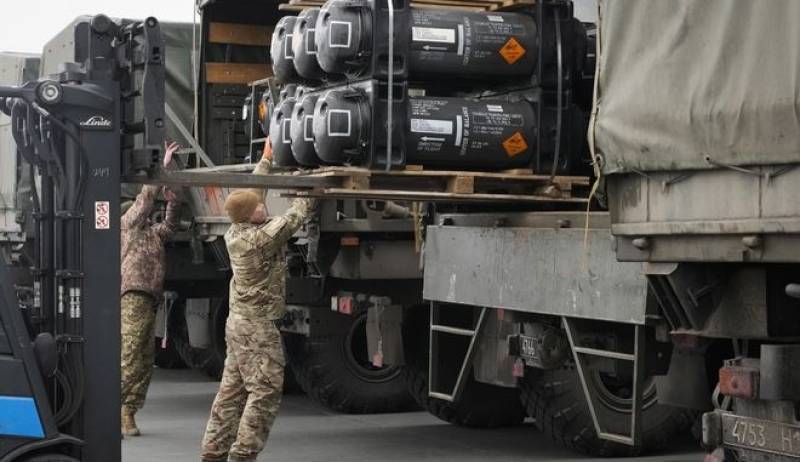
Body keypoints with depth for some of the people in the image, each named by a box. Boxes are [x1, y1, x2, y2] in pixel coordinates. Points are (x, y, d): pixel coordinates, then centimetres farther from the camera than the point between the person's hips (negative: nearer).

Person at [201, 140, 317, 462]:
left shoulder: (234, 233, 5)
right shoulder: (262, 238, -19)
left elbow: (249, 192, 17)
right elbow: (297, 214, -12)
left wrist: (266, 159, 25)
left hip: (239, 323, 9)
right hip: (258, 327, -9)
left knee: (232, 391, 11)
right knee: (265, 391, -7)